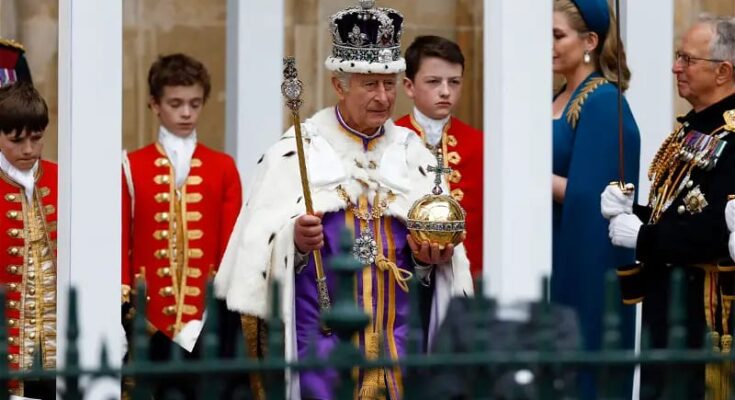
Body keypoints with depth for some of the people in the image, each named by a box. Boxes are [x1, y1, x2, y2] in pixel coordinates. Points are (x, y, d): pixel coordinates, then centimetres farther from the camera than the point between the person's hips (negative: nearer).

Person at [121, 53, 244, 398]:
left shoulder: (223, 168, 8)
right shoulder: (132, 167, 5)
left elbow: (232, 245, 5)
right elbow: (121, 243, 4)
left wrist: (227, 300, -5)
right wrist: (125, 303, -3)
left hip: (209, 315, 1)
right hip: (152, 313, -1)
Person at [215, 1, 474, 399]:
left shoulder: (413, 155, 11)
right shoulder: (296, 152, 1)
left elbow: (441, 251, 10)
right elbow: (261, 245, -5)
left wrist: (431, 257, -11)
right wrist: (294, 240, -24)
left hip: (398, 340, 3)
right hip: (319, 334, -3)